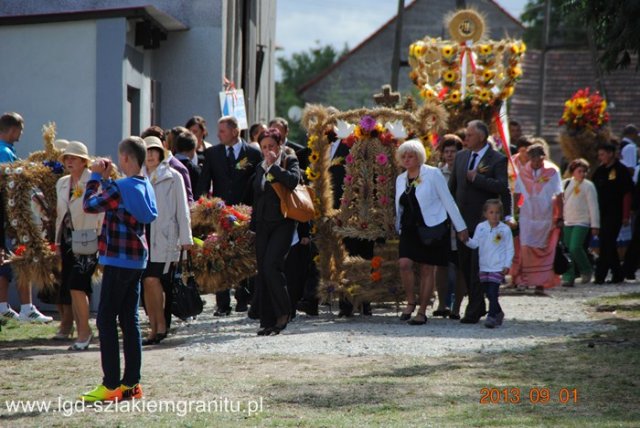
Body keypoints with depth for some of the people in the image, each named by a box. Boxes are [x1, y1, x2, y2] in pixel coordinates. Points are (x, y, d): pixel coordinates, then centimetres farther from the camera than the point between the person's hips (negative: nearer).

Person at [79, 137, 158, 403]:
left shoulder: (121, 188, -17)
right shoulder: (145, 187, 9)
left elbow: (89, 205, -10)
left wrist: (96, 176, 0)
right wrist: (106, 179, 19)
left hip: (119, 261, -9)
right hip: (137, 260, 9)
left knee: (106, 320, -5)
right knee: (129, 320, 11)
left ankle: (111, 385, -7)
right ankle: (131, 382, 11)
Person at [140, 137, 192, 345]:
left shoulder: (173, 177, 4)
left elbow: (182, 209, 3)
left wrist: (185, 238, -1)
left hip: (163, 235, -4)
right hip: (142, 233, 4)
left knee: (152, 278, -15)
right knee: (147, 282, 2)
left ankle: (161, 324, -3)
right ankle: (154, 329, 7)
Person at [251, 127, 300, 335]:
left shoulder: (290, 161, 1)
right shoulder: (260, 168, 18)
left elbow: (293, 181, -20)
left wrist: (274, 165, -12)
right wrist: (253, 225, 18)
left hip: (283, 222, -6)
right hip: (263, 224, 6)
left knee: (271, 265, -20)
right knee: (262, 271, 2)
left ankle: (283, 312, -7)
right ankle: (267, 321, 5)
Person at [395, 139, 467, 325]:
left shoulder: (433, 174, -5)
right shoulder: (400, 179, 10)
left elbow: (448, 201, -5)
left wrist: (460, 227, -5)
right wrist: (399, 229, 18)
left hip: (432, 229, -4)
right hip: (410, 229, 4)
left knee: (427, 270, 0)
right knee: (404, 263, -16)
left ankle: (422, 311, 6)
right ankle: (410, 302, 1)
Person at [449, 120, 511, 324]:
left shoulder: (497, 160, -6)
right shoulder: (461, 156, 13)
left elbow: (502, 187, -20)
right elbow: (452, 186, 20)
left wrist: (476, 178, -18)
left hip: (483, 221, -6)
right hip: (462, 220, 7)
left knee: (478, 267, -8)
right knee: (466, 265, 11)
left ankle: (474, 311, -5)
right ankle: (478, 305, 23)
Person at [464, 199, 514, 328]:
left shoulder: (505, 229, -3)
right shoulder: (481, 228, 5)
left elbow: (509, 249, -1)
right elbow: (475, 243, 5)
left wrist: (507, 265, -7)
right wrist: (467, 240, -17)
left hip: (498, 267, -4)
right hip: (484, 266, 4)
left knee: (493, 292, -14)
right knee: (488, 292, 11)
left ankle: (492, 316, -12)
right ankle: (498, 313, 28)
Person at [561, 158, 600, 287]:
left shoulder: (588, 186, -2)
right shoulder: (565, 184, 10)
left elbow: (593, 206, -3)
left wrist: (595, 225, -6)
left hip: (582, 223, -5)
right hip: (567, 223, 5)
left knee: (575, 248, -17)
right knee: (567, 250, 2)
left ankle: (586, 271, 4)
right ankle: (568, 277, 6)